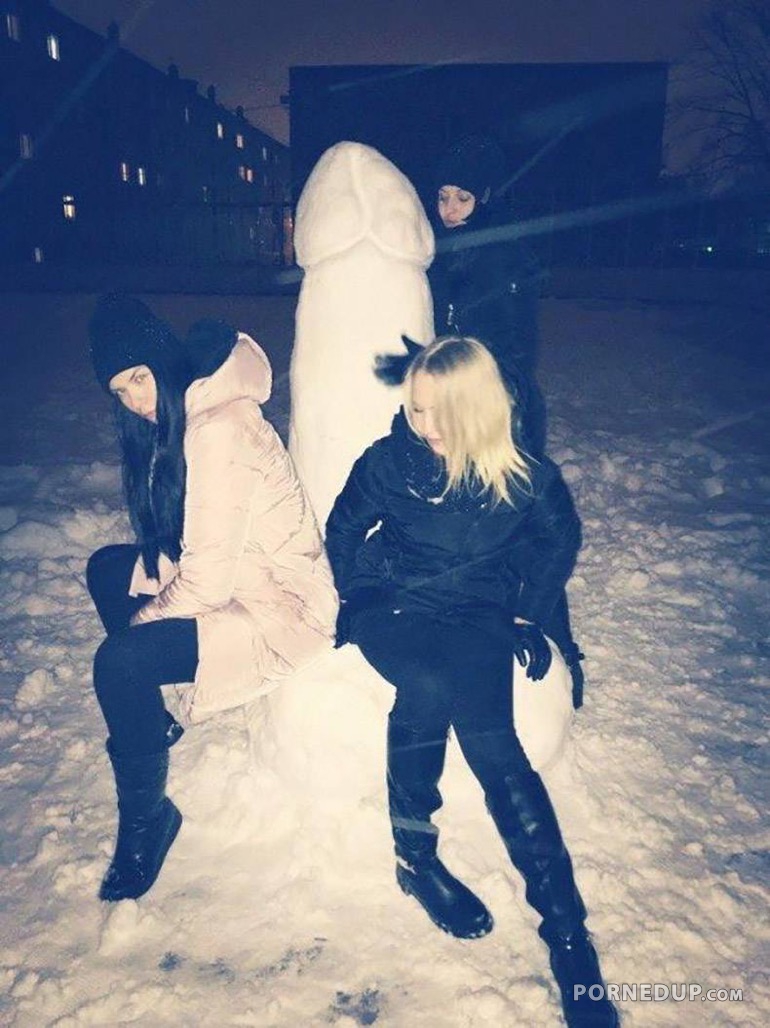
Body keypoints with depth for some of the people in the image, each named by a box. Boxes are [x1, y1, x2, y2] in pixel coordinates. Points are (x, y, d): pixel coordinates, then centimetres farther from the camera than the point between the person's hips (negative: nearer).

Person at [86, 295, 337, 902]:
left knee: (118, 662, -22)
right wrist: (148, 602, 1)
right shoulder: (178, 416, 6)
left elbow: (208, 578, -25)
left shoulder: (219, 431, -25)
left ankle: (147, 816, 1)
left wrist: (144, 618, -10)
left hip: (279, 607, -10)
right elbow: (180, 549, 14)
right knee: (107, 568, 18)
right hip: (236, 575, 11)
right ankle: (150, 721, 29)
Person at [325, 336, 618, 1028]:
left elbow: (562, 539, 12)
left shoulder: (524, 475, -7)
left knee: (488, 732, -26)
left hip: (479, 613, 0)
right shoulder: (389, 460, -6)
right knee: (426, 686, -33)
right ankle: (414, 854, -9)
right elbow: (343, 530, 10)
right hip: (395, 605, 1)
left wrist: (529, 613, 4)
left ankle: (567, 930, -21)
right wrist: (358, 594, -1)